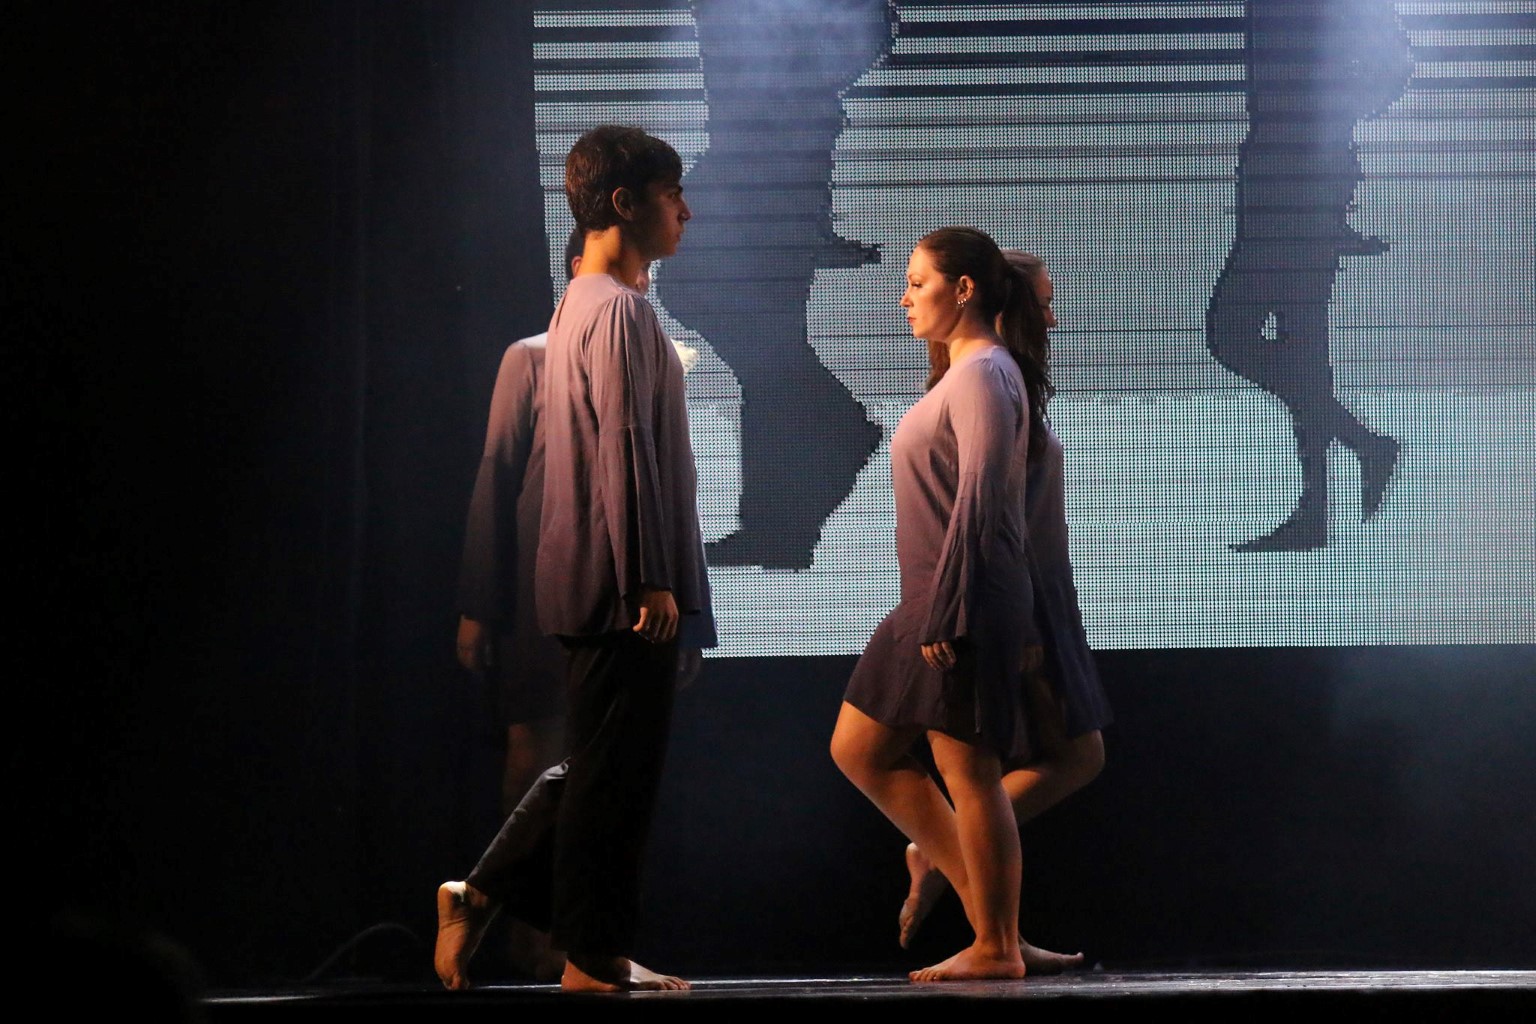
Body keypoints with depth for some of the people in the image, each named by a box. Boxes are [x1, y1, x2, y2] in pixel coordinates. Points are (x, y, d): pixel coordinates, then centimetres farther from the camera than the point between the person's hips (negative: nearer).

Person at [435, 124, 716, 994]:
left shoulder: (582, 304, 19)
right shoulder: (619, 310, -13)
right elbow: (626, 453, -19)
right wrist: (652, 582, -20)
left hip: (596, 587, 10)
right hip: (621, 588, -10)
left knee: (597, 768, 16)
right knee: (616, 774, -4)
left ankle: (481, 897, 16)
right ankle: (595, 960, 1)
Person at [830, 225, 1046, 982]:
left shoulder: (985, 374, -12)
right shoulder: (963, 374, 18)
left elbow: (976, 502, -19)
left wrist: (944, 614, -22)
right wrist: (930, 611, 20)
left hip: (967, 605, -11)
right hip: (932, 601, 11)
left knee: (967, 772, -6)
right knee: (858, 749, 12)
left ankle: (996, 946, 1)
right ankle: (979, 892, 15)